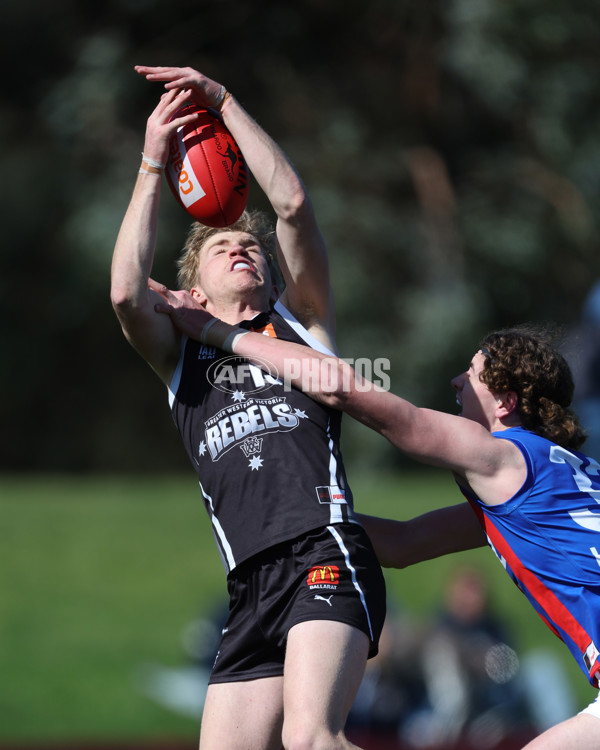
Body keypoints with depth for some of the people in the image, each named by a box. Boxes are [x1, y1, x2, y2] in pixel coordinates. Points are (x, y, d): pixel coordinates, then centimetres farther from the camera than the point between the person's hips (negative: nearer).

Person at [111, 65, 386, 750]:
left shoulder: (300, 323, 20)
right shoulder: (181, 358, 24)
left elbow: (293, 205, 7)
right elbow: (126, 293, 4)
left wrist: (224, 102, 10)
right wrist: (152, 162, 7)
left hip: (325, 557, -4)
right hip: (251, 589, 4)